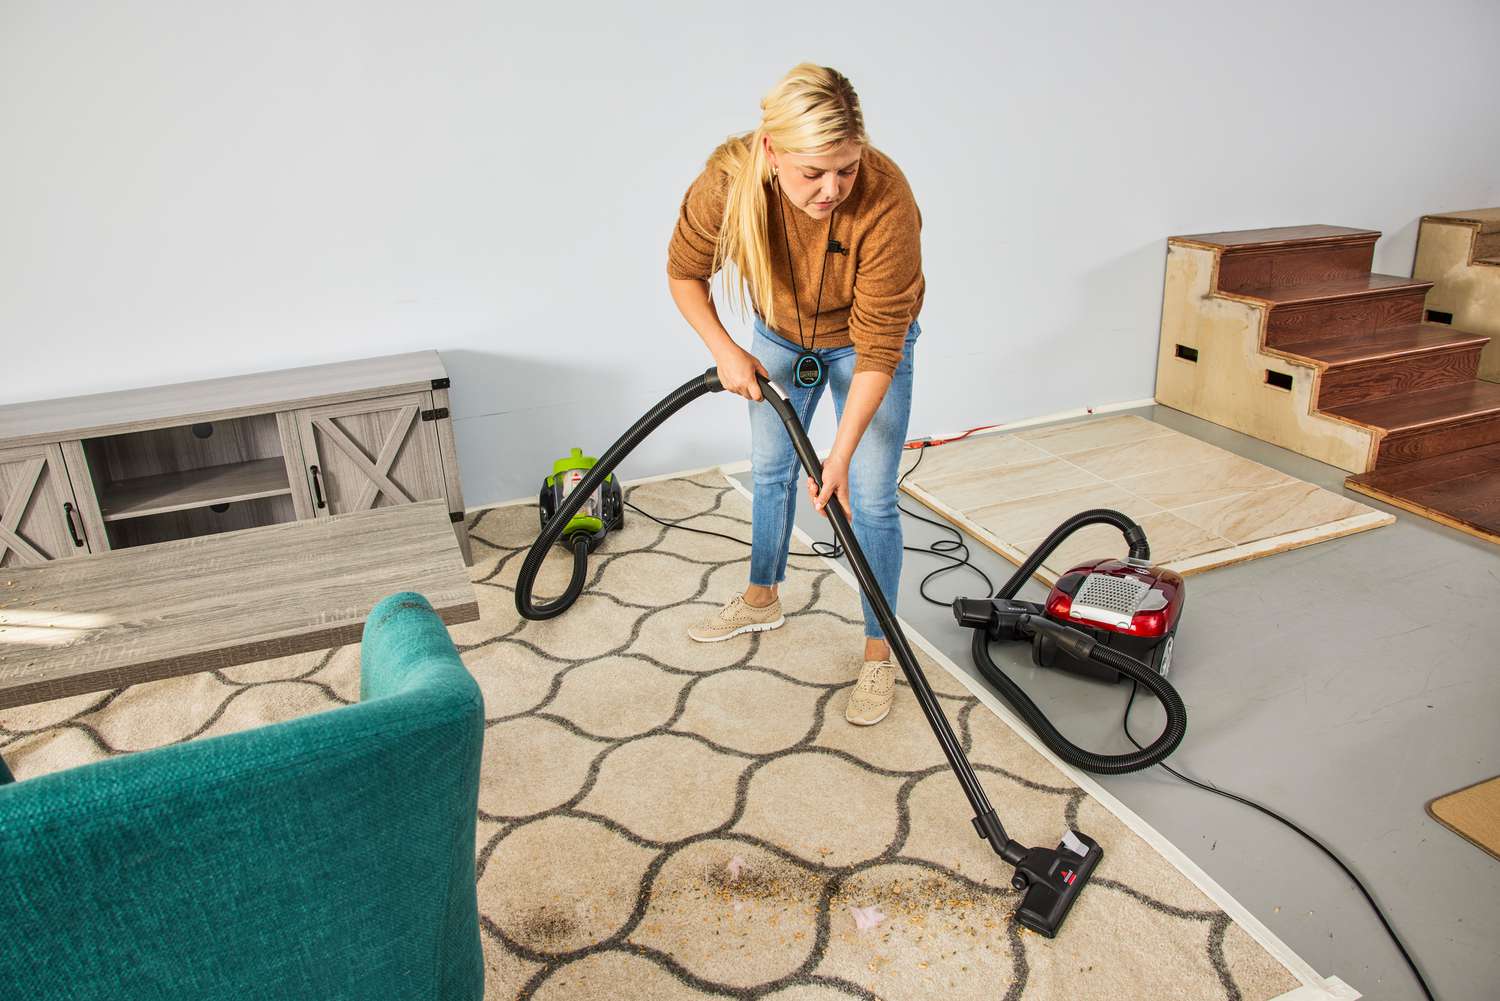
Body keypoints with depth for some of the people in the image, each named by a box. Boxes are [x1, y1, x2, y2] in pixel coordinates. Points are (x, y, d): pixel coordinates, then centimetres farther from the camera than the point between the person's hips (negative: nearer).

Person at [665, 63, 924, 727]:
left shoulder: (886, 202, -38)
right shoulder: (728, 181, -30)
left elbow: (877, 350, -33)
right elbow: (685, 273, -10)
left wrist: (841, 455, -33)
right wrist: (725, 351, -21)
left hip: (865, 341, -3)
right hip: (780, 335, 4)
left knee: (870, 499, -5)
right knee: (770, 469, 16)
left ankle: (878, 652, 10)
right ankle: (762, 600, 38)